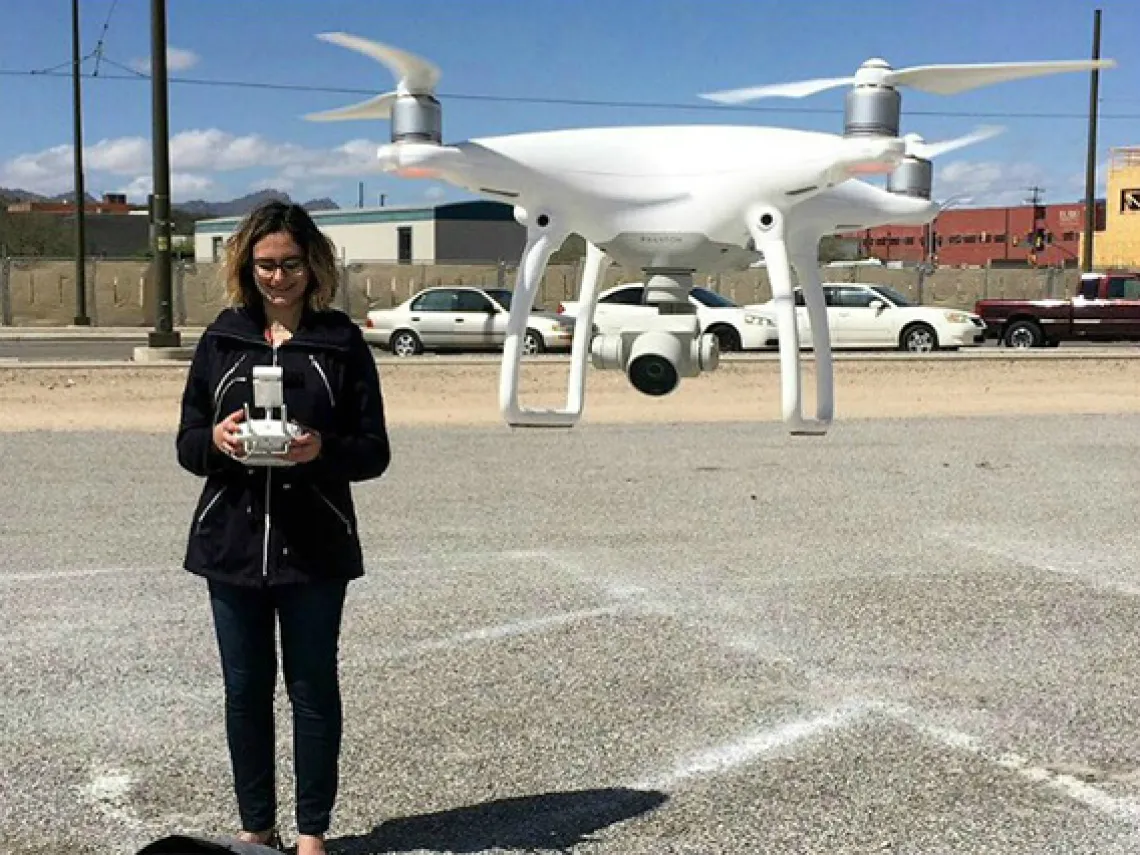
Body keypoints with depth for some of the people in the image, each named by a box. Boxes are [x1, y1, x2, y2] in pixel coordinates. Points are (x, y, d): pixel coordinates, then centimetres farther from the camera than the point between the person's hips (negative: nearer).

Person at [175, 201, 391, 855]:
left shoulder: (342, 342, -1)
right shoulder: (222, 338, 6)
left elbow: (375, 451, -2)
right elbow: (187, 445, 6)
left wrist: (323, 450, -22)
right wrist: (217, 440, -16)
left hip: (315, 548, -2)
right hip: (233, 542, 2)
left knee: (313, 689, 6)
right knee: (246, 688, 10)